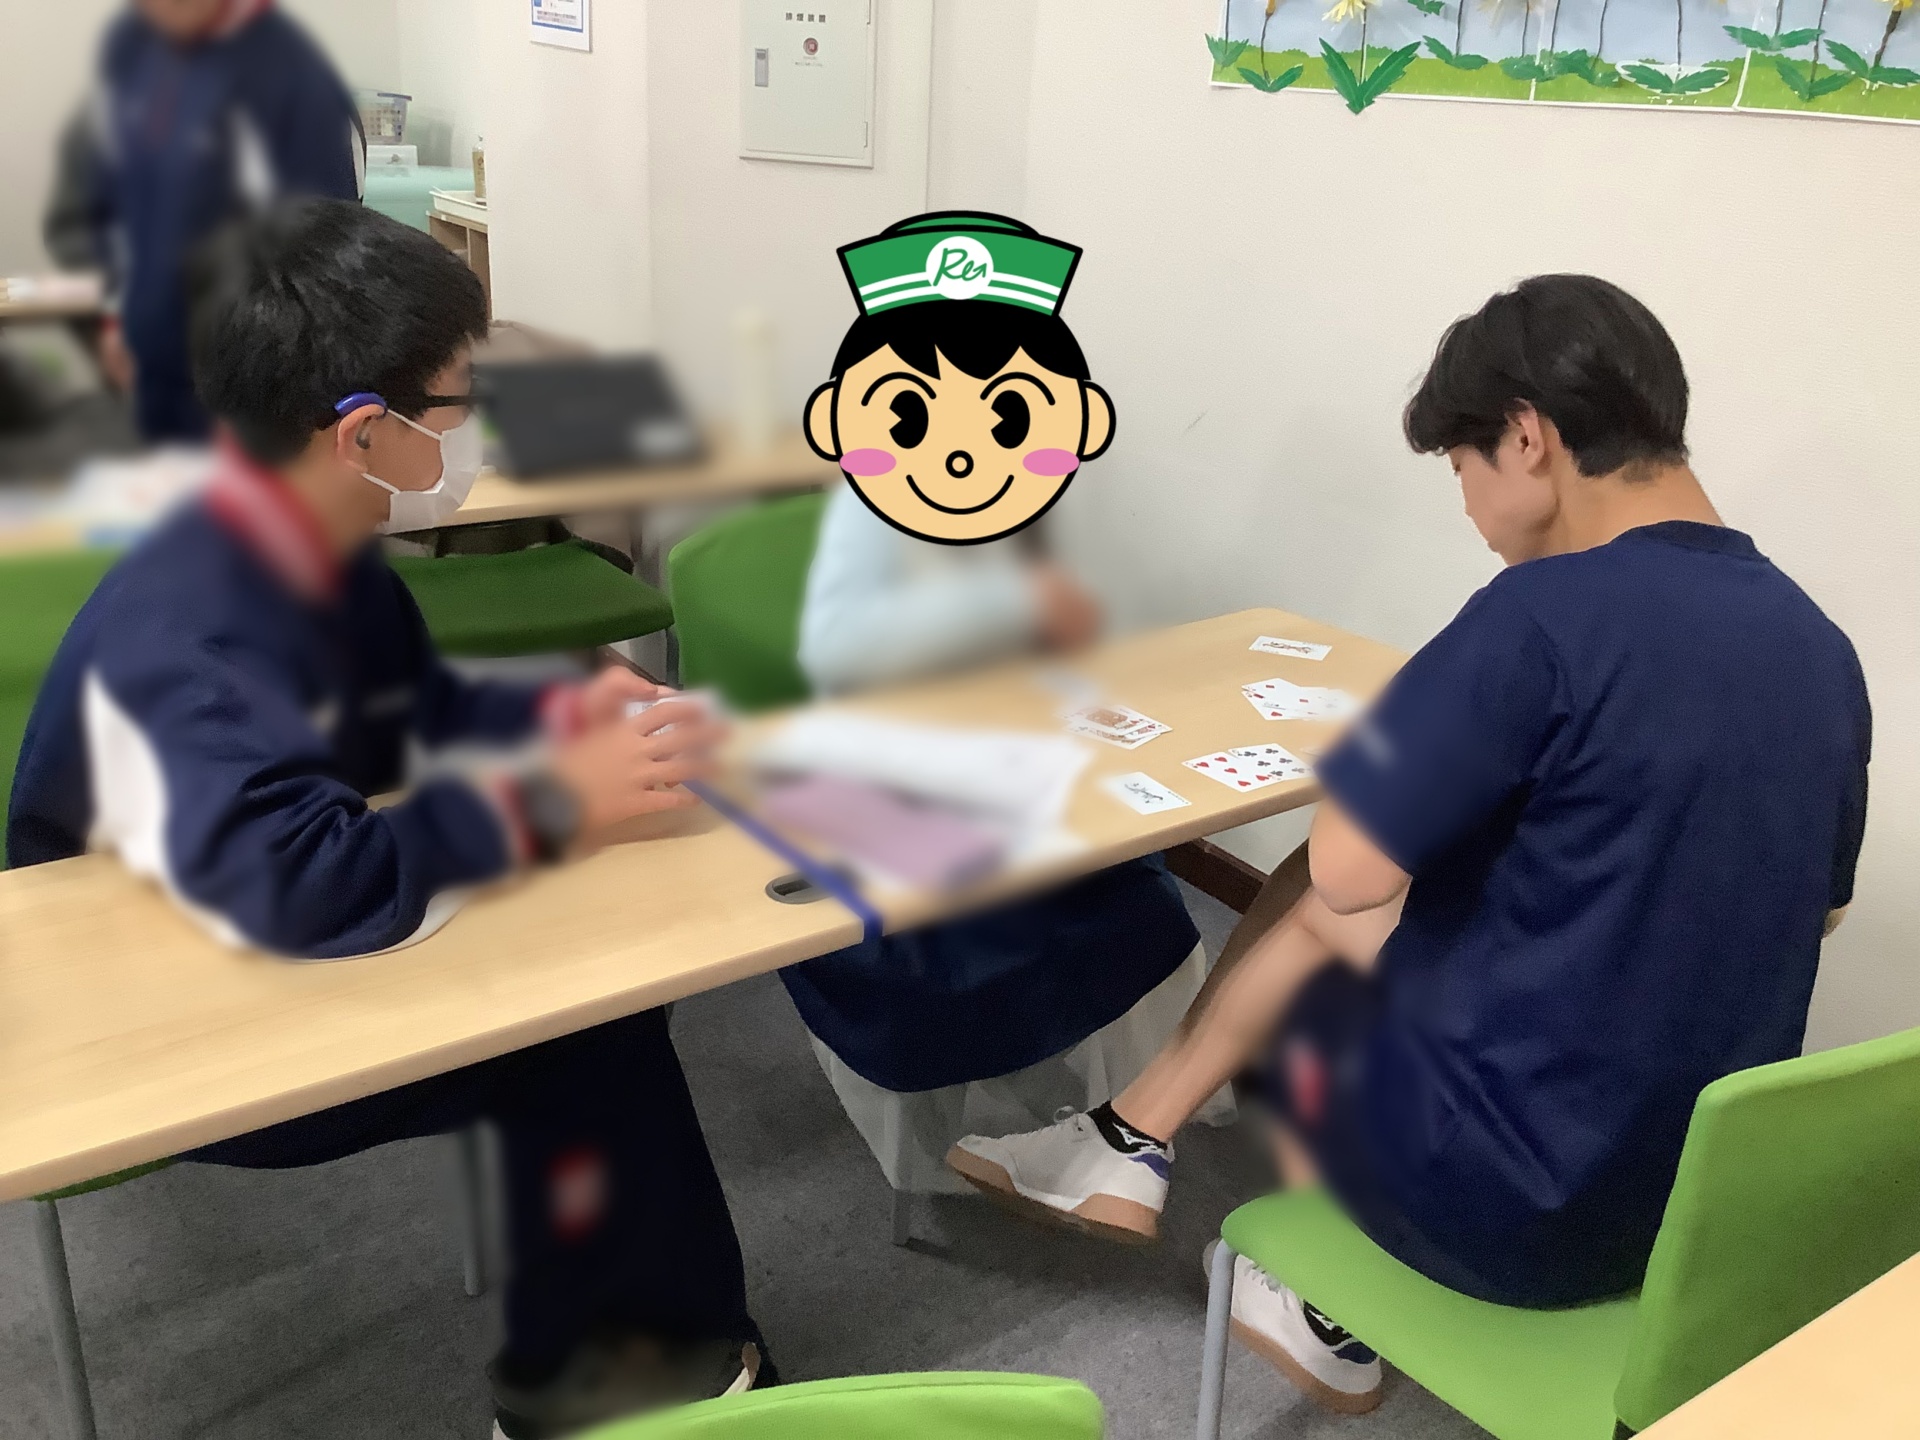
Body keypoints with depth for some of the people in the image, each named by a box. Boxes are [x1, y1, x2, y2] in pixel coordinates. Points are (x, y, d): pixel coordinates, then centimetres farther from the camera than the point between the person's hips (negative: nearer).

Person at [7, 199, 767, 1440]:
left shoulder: (321, 559, -3)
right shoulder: (194, 636, -32)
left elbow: (419, 704, 14)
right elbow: (305, 885, -45)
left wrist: (555, 717, -5)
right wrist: (553, 803, -34)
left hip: (285, 949, 8)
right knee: (571, 1034, -16)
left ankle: (636, 1335, 8)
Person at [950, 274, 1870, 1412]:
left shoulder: (1547, 615, -22)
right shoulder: (1822, 650, 2)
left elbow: (1346, 869, -20)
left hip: (1513, 1200, -7)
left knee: (1316, 906, 19)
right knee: (1315, 902, 20)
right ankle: (1134, 1148, 31)